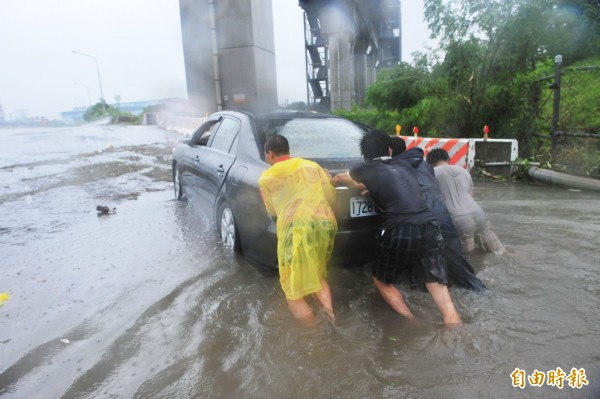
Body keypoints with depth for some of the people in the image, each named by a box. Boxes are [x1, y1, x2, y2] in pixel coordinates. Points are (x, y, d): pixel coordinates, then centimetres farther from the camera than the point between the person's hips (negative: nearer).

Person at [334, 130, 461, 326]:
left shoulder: (368, 169, 10)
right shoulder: (404, 166, 21)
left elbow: (338, 179, 30)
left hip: (400, 233, -4)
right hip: (430, 228, 5)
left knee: (381, 280, 19)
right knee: (438, 287, 10)